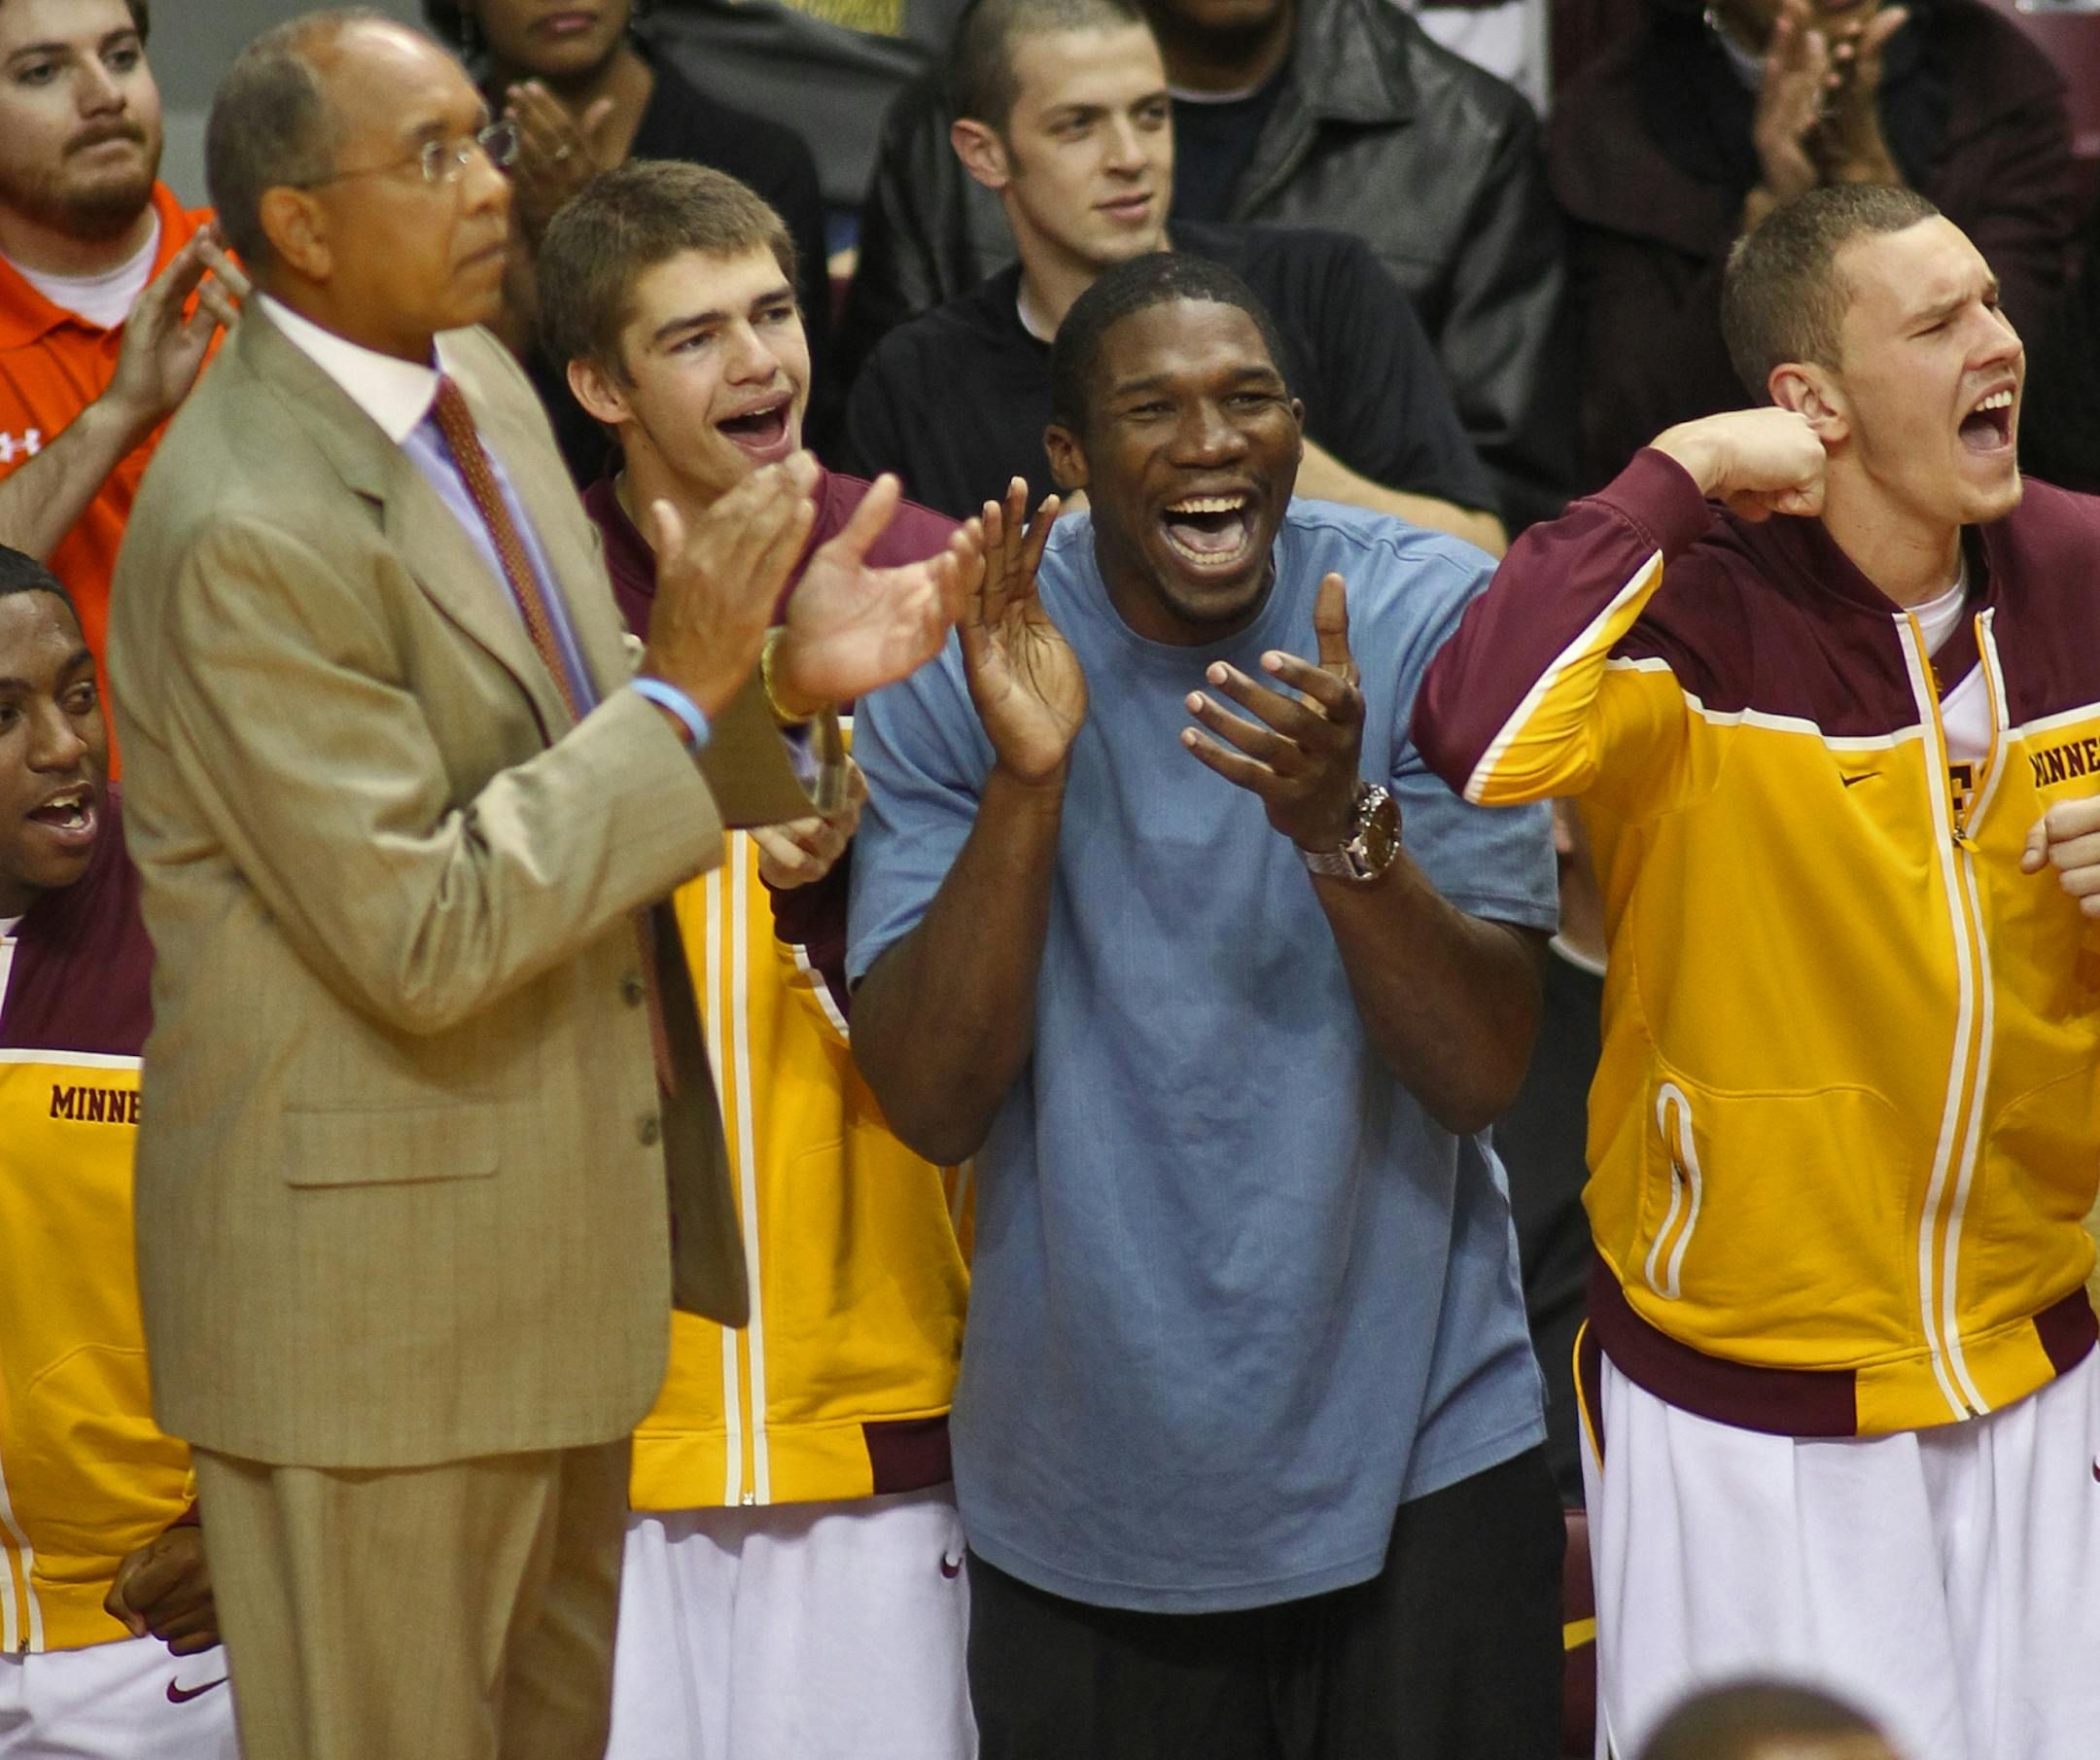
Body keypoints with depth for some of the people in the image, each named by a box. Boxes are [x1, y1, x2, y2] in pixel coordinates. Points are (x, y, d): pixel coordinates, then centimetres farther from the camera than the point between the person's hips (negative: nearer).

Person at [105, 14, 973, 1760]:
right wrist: (685, 684, -24)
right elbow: (421, 938, -25)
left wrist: (780, 681, -7)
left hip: (560, 1225, 9)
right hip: (370, 1272, -9)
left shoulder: (481, 379, 5)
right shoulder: (249, 531, -23)